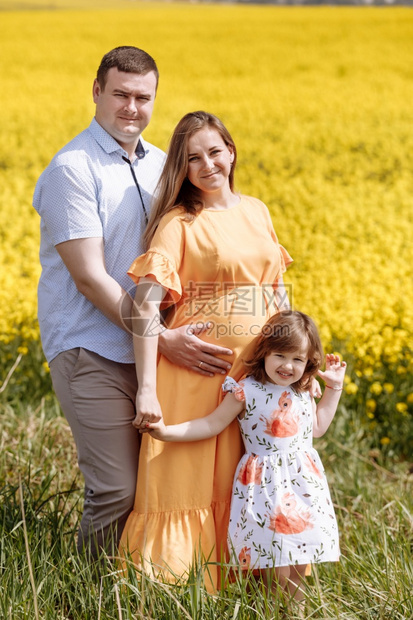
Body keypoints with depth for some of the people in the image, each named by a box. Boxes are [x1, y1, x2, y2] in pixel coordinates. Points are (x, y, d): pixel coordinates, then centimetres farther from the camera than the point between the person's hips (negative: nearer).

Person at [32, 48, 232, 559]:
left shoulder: (160, 166, 13)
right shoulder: (73, 169, -11)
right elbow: (90, 277, -17)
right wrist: (160, 338, -21)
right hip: (91, 352, -7)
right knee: (117, 492, -9)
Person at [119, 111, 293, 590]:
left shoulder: (256, 211, 10)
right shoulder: (179, 223, -8)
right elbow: (145, 305, -15)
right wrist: (147, 390, -22)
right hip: (196, 371, -5)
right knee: (187, 487, -2)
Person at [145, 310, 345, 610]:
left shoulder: (303, 394, 7)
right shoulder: (246, 392, -10)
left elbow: (317, 429, 21)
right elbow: (212, 425, -5)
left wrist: (334, 388, 17)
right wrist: (166, 431, -14)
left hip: (305, 483, 5)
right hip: (266, 486, -5)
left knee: (300, 565, 7)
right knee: (276, 570, -7)